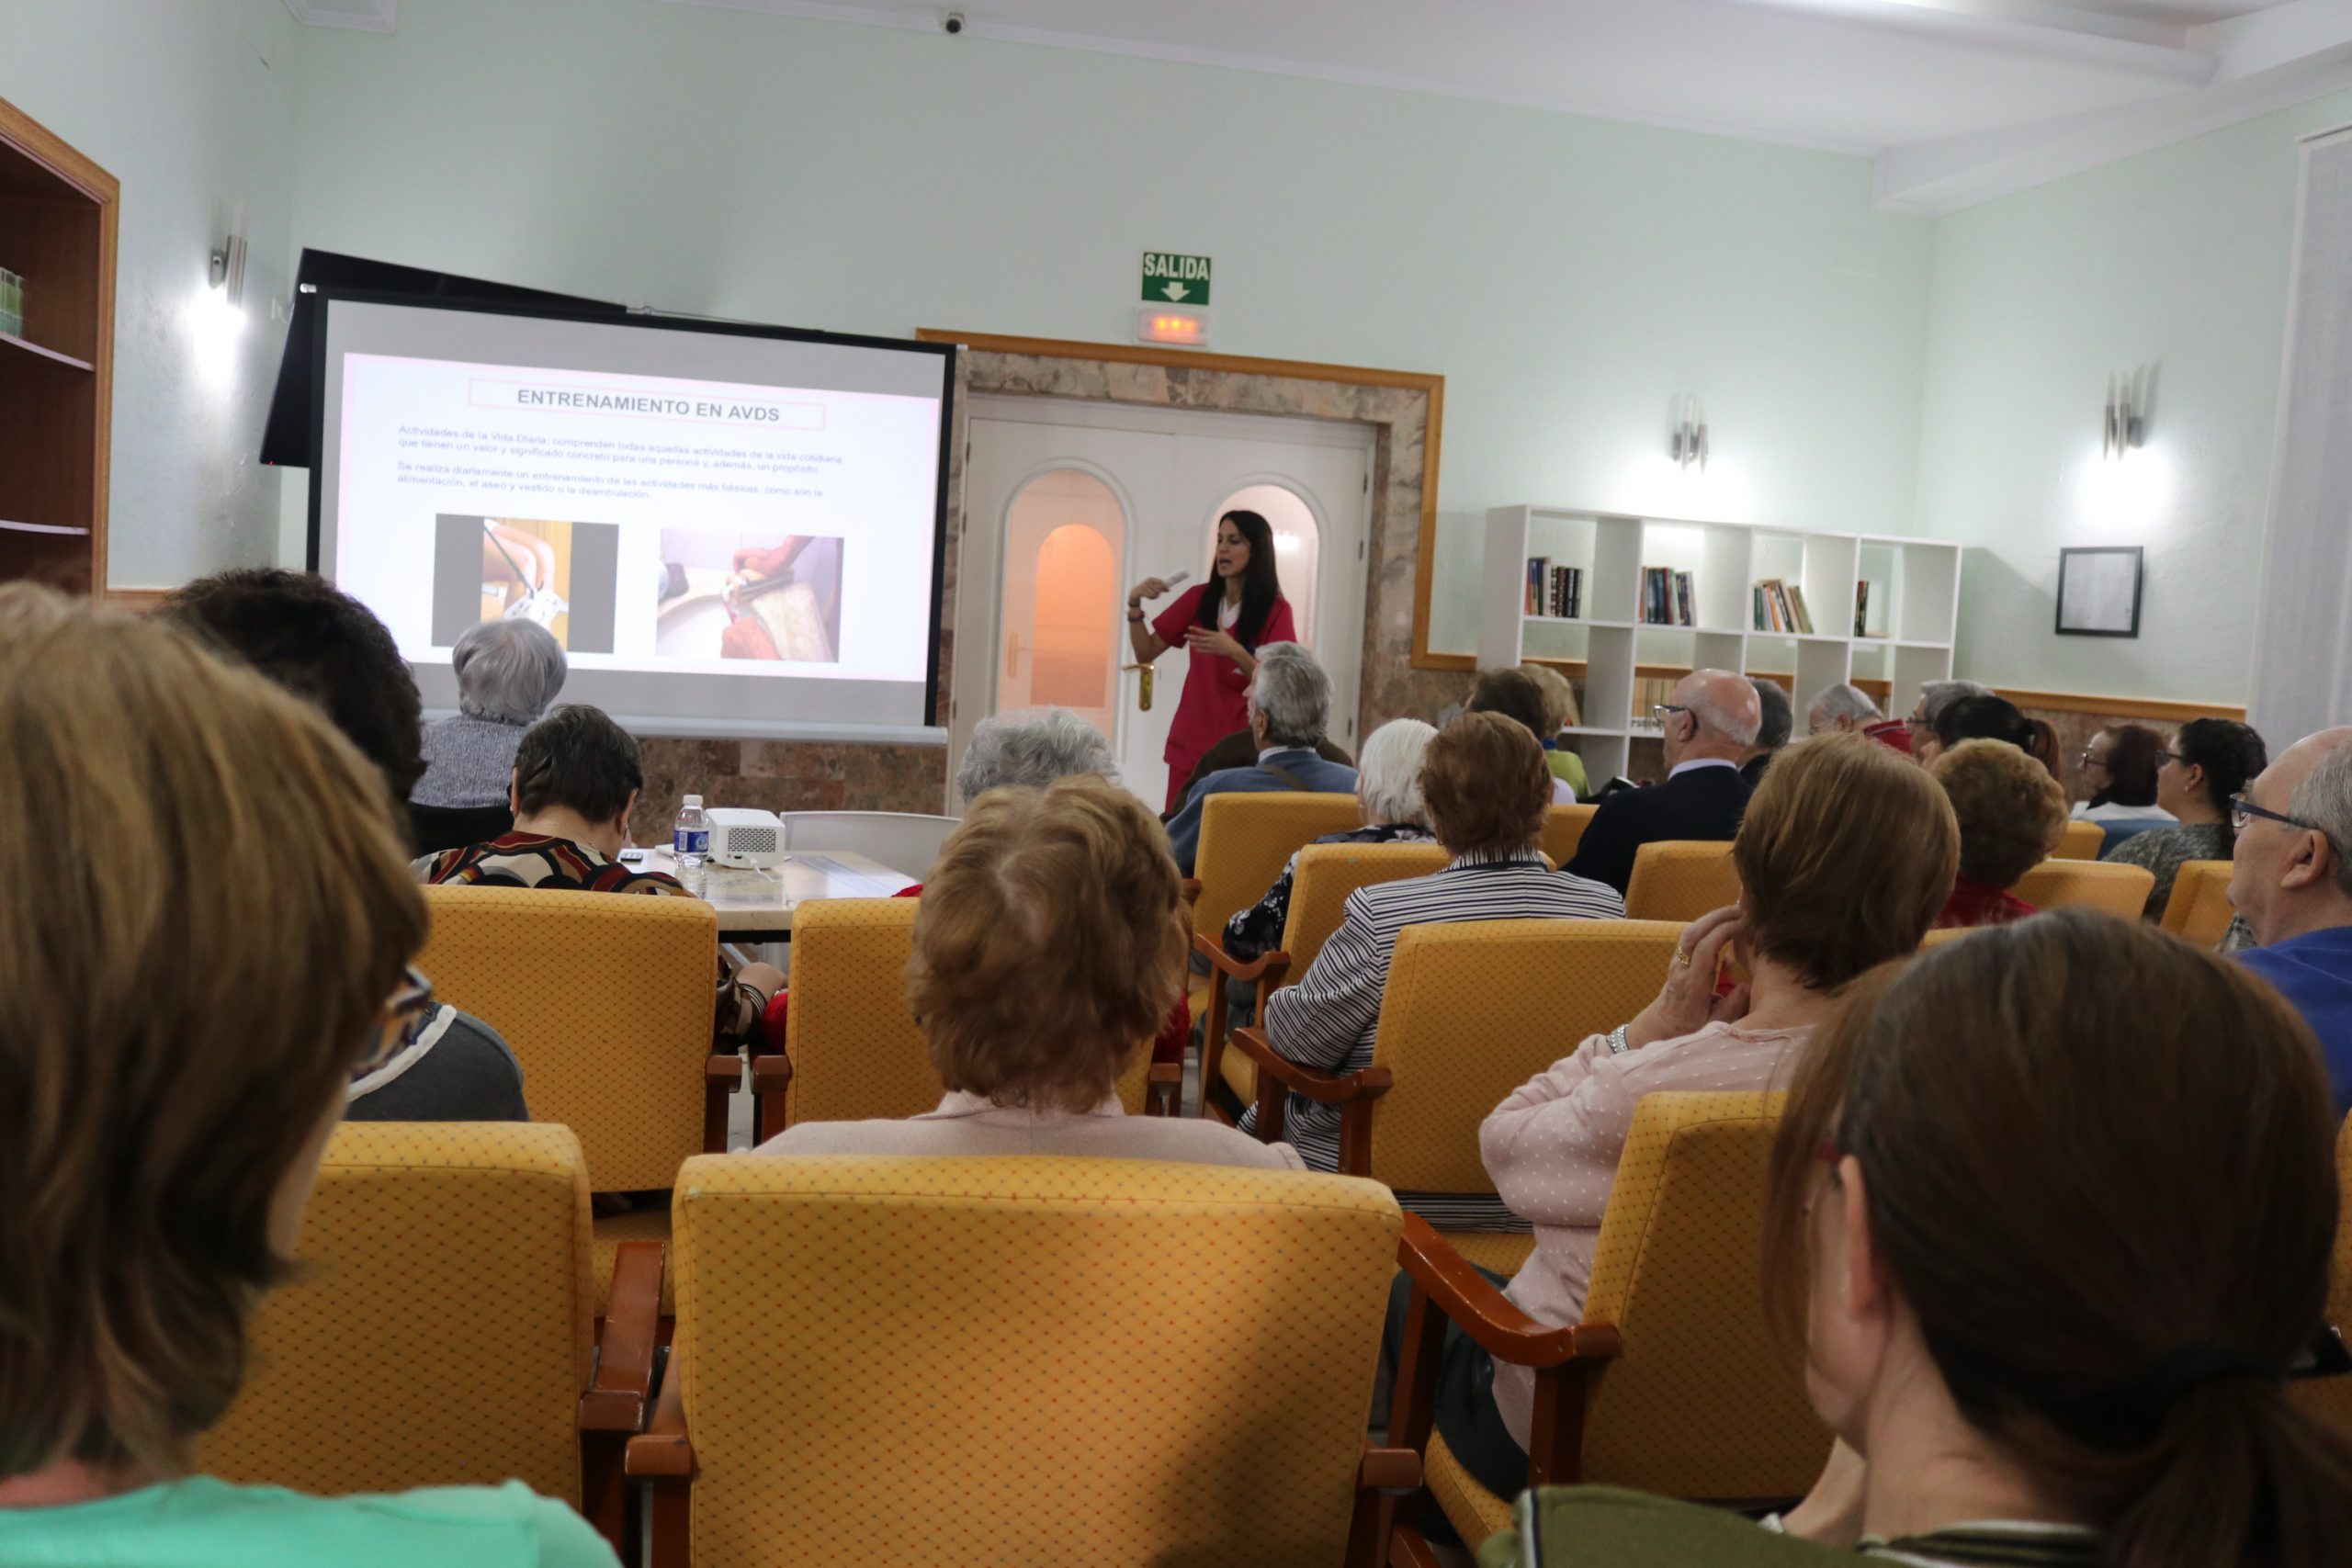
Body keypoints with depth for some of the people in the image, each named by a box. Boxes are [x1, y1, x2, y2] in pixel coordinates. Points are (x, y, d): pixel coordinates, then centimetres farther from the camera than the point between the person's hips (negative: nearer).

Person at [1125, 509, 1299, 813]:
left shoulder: (1275, 610, -7)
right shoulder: (1198, 598, 3)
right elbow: (1145, 653, 6)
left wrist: (1235, 652, -25)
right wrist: (1134, 605, -10)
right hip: (1189, 743, 3)